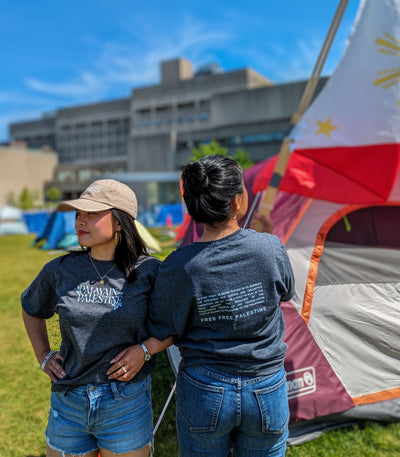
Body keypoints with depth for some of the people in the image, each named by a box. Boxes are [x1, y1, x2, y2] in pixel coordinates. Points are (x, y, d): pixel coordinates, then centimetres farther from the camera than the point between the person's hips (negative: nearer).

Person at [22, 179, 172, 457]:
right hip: (68, 404, 3)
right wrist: (43, 356, 8)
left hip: (127, 405, -2)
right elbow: (31, 309, 17)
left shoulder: (149, 272, -12)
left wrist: (146, 349, -15)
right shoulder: (59, 271, -4)